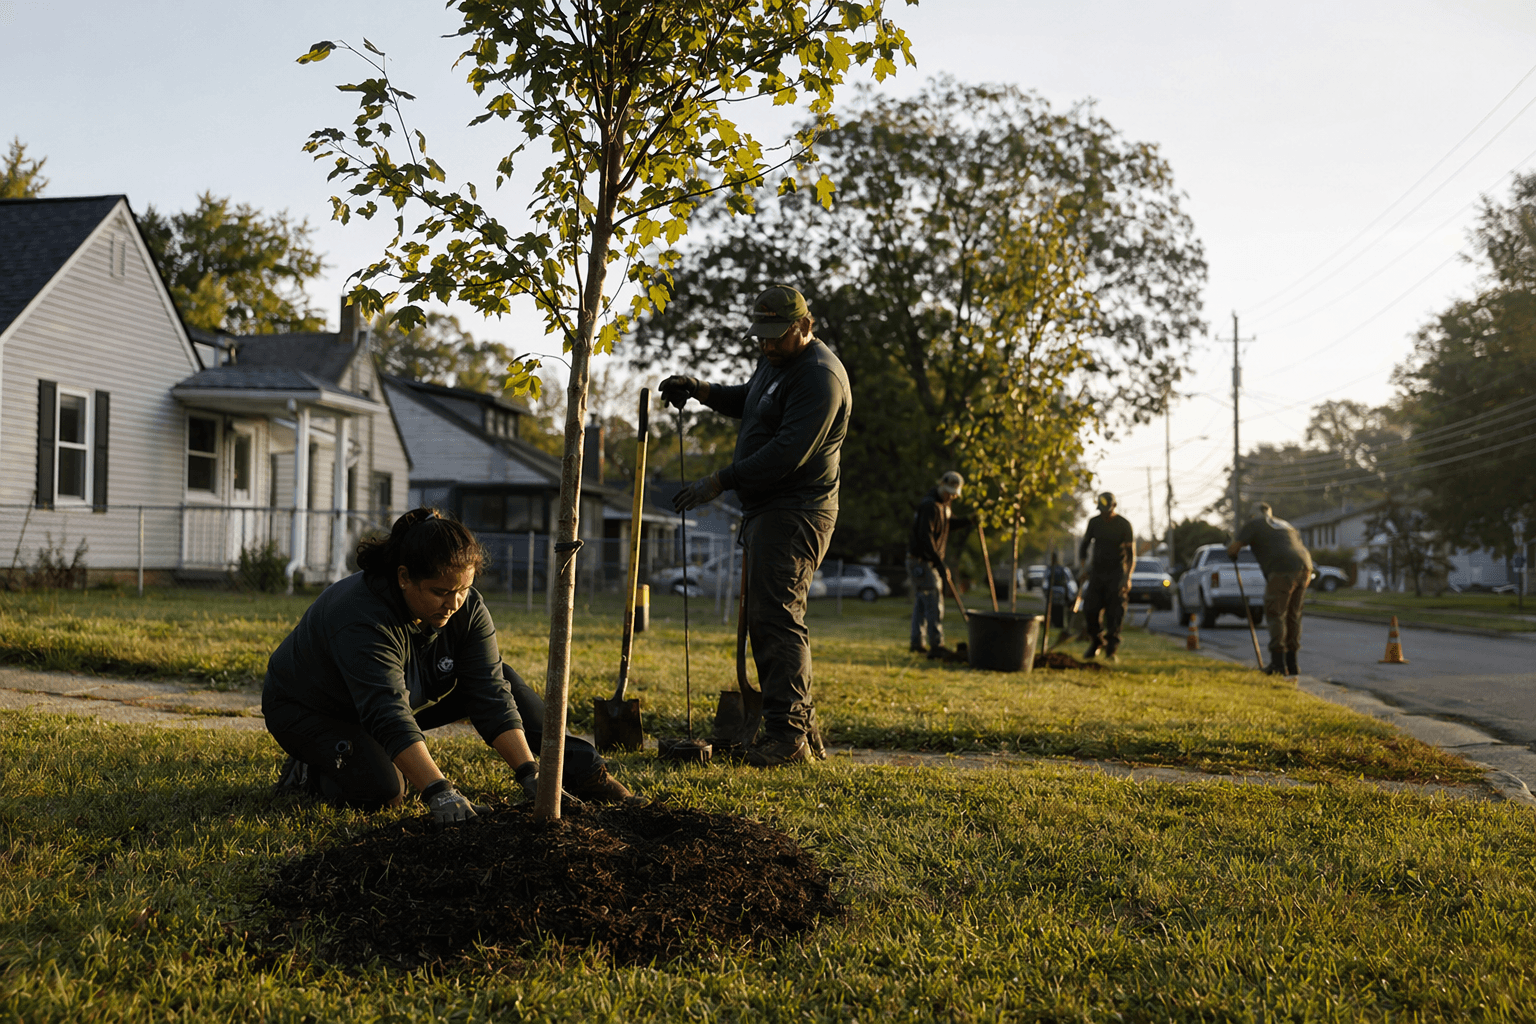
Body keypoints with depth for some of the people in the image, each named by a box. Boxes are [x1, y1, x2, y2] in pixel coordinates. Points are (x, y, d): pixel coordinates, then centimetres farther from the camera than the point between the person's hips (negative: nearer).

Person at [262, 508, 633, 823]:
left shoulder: (466, 608, -18)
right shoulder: (363, 620, -38)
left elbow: (490, 695, -22)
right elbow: (389, 716, -45)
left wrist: (529, 774, -31)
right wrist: (438, 793, -54)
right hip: (309, 709, -6)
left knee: (499, 678, -10)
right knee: (381, 791, -30)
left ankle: (577, 768, -6)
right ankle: (309, 771, -2)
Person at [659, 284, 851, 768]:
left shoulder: (820, 375, -17)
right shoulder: (775, 362, 16)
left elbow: (788, 452, -25)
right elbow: (747, 402, 34)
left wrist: (720, 482, -23)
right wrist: (702, 390, 14)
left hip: (795, 513, -11)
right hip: (764, 510, 11)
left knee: (779, 618, -14)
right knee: (764, 619, 12)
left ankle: (787, 734, -11)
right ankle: (802, 726, 18)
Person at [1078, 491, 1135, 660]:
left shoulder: (1124, 525, -7)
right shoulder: (1094, 522, 3)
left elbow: (1131, 553, -7)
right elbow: (1084, 544, 15)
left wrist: (1127, 577, -17)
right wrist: (1082, 563, -1)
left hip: (1117, 573, -3)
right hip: (1097, 572, 3)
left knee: (1115, 612, -10)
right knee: (1090, 609, -4)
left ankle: (1112, 648, -5)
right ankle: (1096, 643, 16)